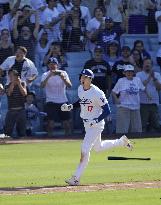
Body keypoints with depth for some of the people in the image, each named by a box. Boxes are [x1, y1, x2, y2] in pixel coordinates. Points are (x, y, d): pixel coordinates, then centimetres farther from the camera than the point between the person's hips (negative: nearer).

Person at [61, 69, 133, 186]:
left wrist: (95, 121, -28)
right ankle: (122, 141, 43)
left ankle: (76, 178, -11)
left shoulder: (96, 93, -23)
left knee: (85, 149, -14)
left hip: (96, 124, -9)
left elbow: (107, 111, -19)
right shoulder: (80, 89, 1)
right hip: (86, 123, 9)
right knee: (98, 148, 23)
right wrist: (70, 107, 3)